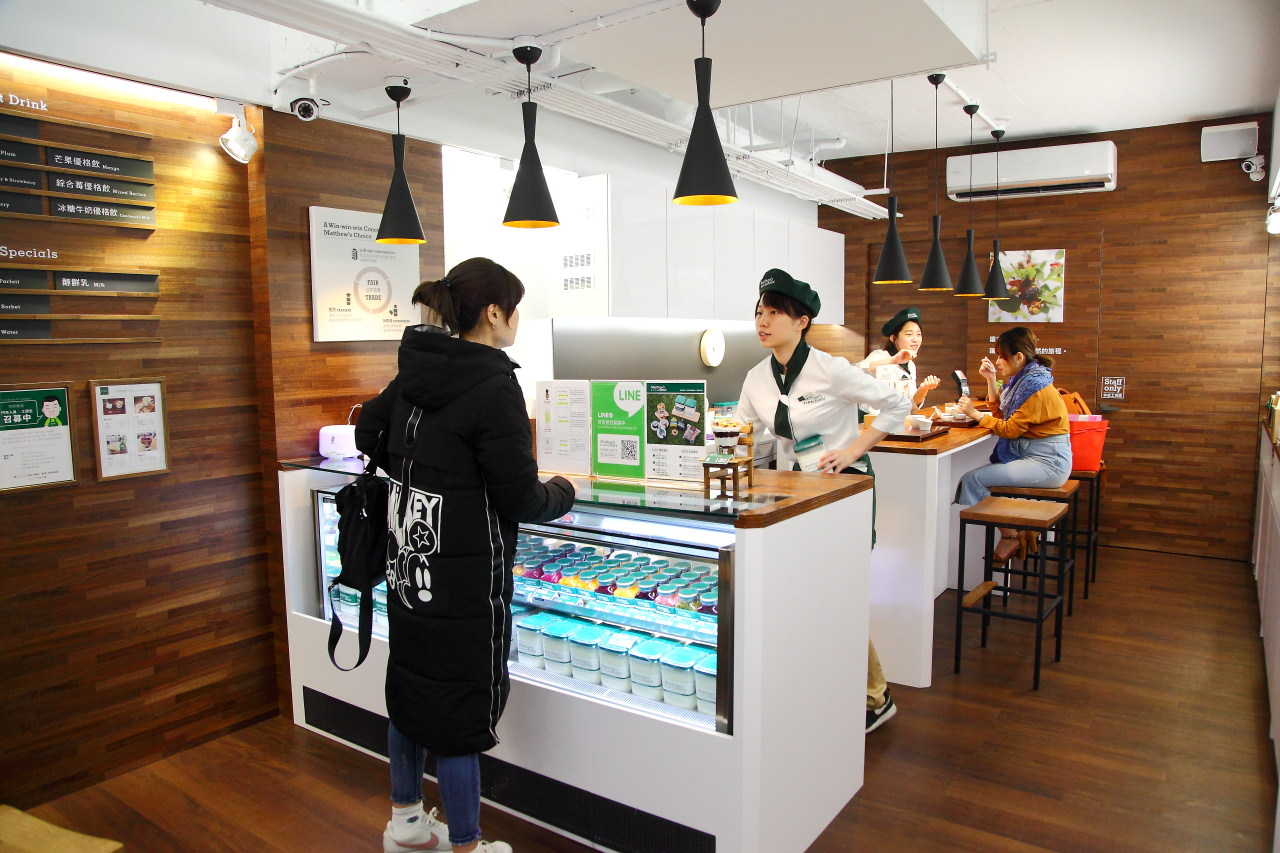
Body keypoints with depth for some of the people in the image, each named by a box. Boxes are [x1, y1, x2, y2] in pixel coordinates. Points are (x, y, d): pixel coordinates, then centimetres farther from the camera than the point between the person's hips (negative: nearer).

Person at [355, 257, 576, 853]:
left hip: (407, 561, 8)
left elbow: (368, 433, 17)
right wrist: (561, 492, 3)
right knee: (462, 701, 5)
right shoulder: (493, 388, -19)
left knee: (410, 683, 21)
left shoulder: (414, 373, 4)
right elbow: (519, 497, -16)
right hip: (464, 576, -8)